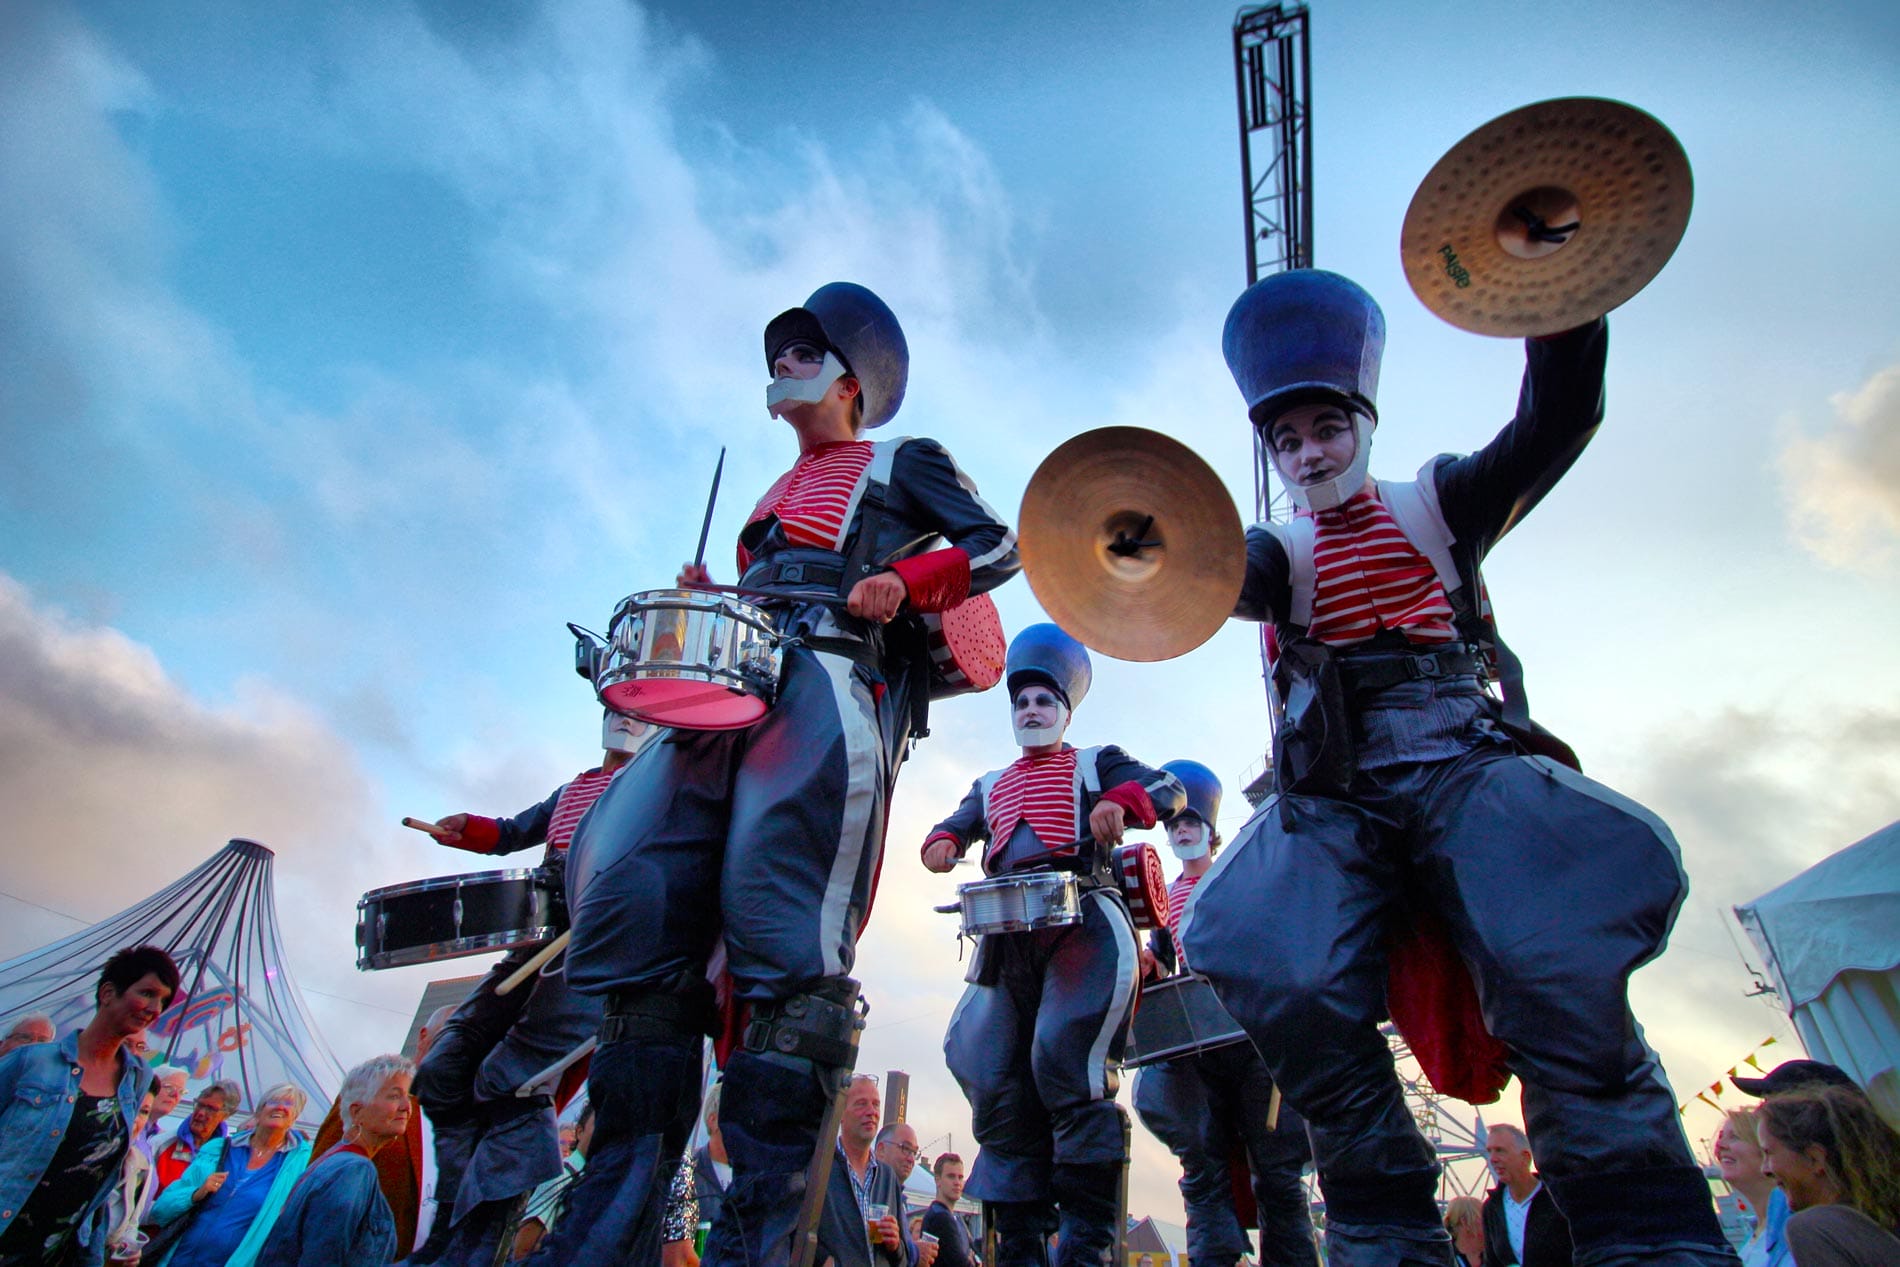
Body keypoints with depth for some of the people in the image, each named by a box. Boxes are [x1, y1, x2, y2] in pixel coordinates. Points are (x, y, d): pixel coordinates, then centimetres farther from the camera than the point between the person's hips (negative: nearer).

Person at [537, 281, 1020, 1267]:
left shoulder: (900, 463, 20)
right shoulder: (776, 494, 37)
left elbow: (999, 546, 8)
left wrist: (902, 581, -8)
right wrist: (705, 598, 15)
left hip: (834, 679, -6)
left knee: (781, 932, -21)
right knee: (628, 896, -11)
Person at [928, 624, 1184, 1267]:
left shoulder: (1094, 763, 16)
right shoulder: (991, 786, 30)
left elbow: (1171, 788, 3)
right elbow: (954, 826, 25)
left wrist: (1120, 801, -19)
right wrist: (942, 843, -1)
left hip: (1084, 924, -5)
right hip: (1008, 934, 5)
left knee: (1065, 1057, -22)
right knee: (991, 1078, -1)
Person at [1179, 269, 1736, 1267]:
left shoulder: (1436, 503, 18)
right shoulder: (1279, 552, 18)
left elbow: (1556, 425, 2)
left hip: (1465, 761, 0)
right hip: (1330, 793, 1)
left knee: (1562, 979, -25)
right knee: (1289, 989, -21)